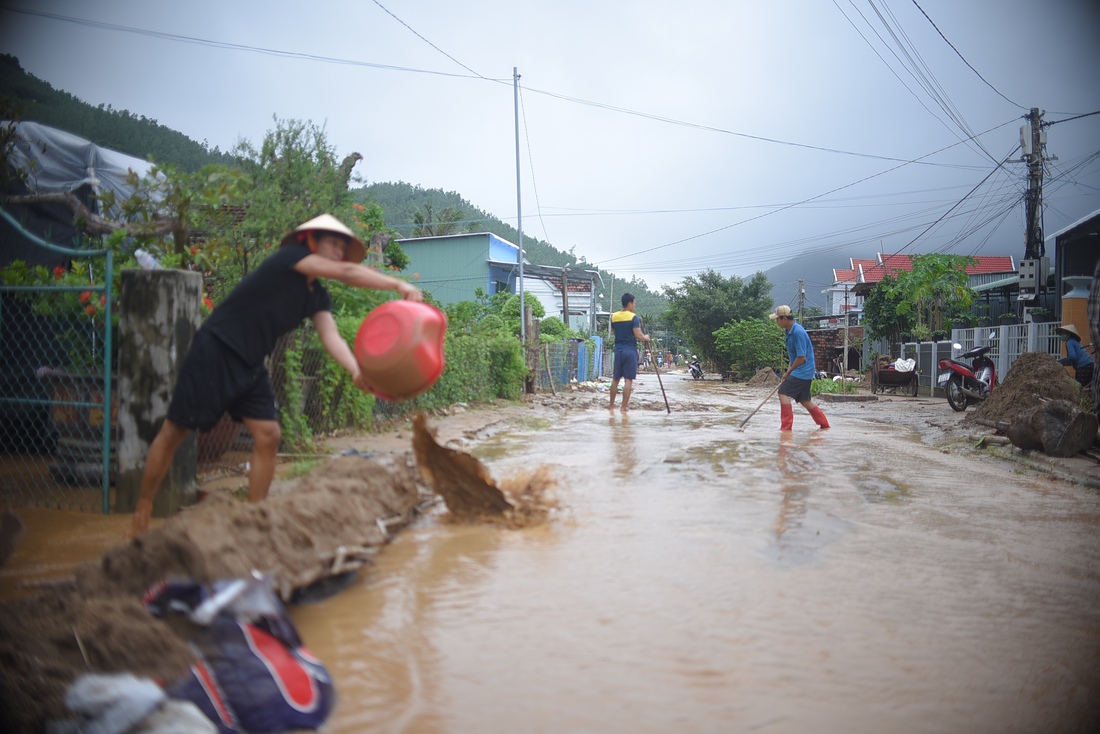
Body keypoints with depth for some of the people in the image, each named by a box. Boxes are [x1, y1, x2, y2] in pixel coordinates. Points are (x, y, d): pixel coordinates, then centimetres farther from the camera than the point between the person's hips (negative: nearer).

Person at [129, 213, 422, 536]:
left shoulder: (318, 296, 6)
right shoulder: (287, 258, -14)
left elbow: (330, 336, -10)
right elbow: (346, 273, -27)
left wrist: (356, 371, -28)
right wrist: (398, 285, -30)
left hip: (250, 365, 8)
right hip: (215, 352, -8)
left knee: (268, 436, -3)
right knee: (174, 431, 0)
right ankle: (142, 513, 14)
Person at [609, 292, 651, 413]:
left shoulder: (614, 316, 7)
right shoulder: (634, 317, -9)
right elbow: (639, 336, -14)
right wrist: (646, 337, 6)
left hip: (618, 350, 5)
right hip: (630, 351, -5)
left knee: (615, 379, 14)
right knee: (628, 380, -1)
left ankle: (611, 405, 21)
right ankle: (624, 407, -1)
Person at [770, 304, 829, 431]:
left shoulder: (798, 332, -21)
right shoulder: (789, 331, 9)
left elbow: (801, 357, -22)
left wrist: (788, 372, -11)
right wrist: (789, 368, 8)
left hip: (803, 371, -10)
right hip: (805, 372, 10)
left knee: (784, 393, -14)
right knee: (804, 400, 15)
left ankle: (786, 427, -12)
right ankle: (824, 424, 26)